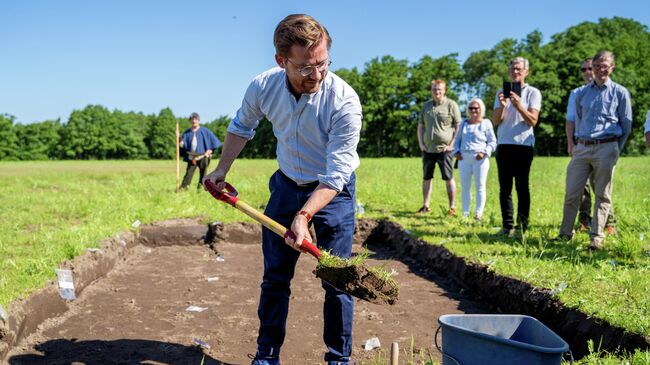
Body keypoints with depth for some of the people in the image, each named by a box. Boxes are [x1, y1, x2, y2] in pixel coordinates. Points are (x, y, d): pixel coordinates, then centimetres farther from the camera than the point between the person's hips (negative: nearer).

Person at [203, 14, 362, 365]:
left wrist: (305, 215, -37)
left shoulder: (344, 101, -29)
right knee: (275, 276, 9)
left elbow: (335, 175, -27)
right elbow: (241, 126, 8)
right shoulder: (263, 87, -16)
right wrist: (222, 169, 7)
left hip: (333, 191, -3)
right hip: (287, 185, 4)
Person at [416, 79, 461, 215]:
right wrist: (421, 144, 8)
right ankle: (425, 206, 17)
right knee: (427, 178, 9)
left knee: (448, 178, -2)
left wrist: (452, 145, -9)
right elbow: (420, 126, 19)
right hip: (428, 149, 5)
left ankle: (452, 207, 4)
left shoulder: (451, 105, -2)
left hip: (444, 149, -5)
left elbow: (458, 126, -3)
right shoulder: (426, 105, 13)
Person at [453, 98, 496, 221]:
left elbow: (492, 142, 2)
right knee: (465, 186, 6)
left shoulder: (486, 123, 4)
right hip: (464, 159, 5)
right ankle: (465, 213, 11)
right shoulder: (464, 123, 18)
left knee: (480, 186, -1)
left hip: (479, 159, -4)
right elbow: (457, 140, 23)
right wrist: (456, 151, 5)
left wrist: (484, 152, -13)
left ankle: (479, 213, 0)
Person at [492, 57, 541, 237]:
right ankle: (507, 226, 6)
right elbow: (495, 121, 7)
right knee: (504, 188, 3)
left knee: (522, 187, -4)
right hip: (503, 145, 4)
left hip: (523, 145, -4)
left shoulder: (533, 93, 4)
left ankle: (522, 227, -1)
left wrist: (519, 106, -22)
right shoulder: (501, 93, 15)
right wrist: (501, 106, -12)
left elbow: (533, 121, -7)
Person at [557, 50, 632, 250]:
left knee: (602, 195, 1)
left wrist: (616, 150, 9)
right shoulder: (582, 93, 13)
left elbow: (626, 125, 8)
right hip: (582, 148, 3)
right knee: (571, 194, 1)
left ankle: (597, 237, 6)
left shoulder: (620, 93, 4)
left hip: (606, 148, -3)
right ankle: (565, 233, 11)